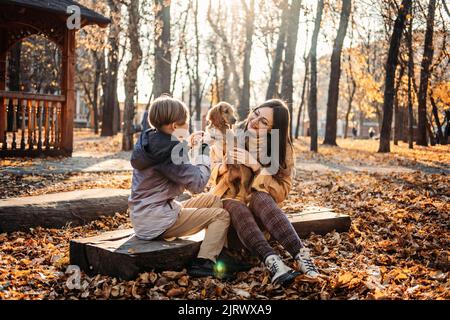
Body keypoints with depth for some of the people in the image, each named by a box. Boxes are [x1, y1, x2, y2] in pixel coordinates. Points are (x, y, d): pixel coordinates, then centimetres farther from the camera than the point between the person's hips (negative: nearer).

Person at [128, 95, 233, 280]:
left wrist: (189, 147, 11)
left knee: (214, 200, 15)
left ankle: (220, 255, 15)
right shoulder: (167, 150, -21)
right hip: (156, 221, -10)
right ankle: (203, 263, -9)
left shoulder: (150, 140, 9)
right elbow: (197, 184, -18)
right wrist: (203, 151, -6)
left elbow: (182, 173, 19)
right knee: (221, 215, -4)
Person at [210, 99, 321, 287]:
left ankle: (302, 257, -48)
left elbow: (282, 190, -15)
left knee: (260, 198, -37)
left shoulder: (283, 149, -10)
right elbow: (211, 173, 1)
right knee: (238, 209, -36)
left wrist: (256, 167, -28)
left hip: (260, 201, -1)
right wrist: (224, 166, -23)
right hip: (230, 200, 1)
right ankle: (273, 263, -56)